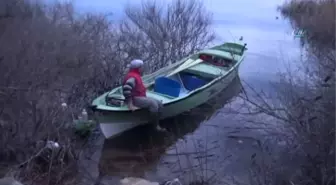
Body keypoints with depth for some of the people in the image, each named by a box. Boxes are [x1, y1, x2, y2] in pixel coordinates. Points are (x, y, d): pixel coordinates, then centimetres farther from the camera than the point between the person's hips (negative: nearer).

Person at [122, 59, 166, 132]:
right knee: (153, 103, -28)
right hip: (134, 99, -11)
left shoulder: (136, 75, 18)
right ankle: (156, 126, -21)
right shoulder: (132, 77, -17)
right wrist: (130, 105, -33)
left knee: (159, 104, 0)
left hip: (141, 97, 11)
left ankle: (157, 124, -1)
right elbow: (126, 90, -31)